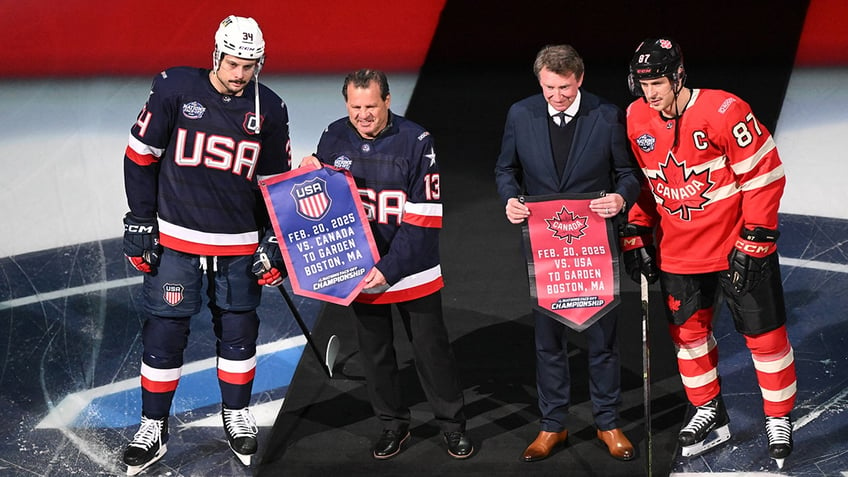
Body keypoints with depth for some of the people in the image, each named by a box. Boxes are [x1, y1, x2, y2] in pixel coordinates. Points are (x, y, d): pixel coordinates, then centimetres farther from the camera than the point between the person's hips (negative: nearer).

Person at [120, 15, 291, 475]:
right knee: (164, 330, 1)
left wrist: (274, 239, 4)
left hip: (239, 244, 2)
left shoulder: (269, 109, -2)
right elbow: (140, 155, -2)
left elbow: (275, 179, 8)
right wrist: (140, 222, -3)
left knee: (238, 329, 10)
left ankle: (236, 413, 31)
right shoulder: (174, 89, -9)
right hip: (175, 238, -2)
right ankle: (153, 427, 16)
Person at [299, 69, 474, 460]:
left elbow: (423, 218, -17)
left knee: (431, 349, 8)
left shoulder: (416, 141, -16)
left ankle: (452, 424, 26)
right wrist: (310, 172, -11)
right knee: (374, 352, 15)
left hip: (412, 270, -3)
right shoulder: (333, 138, -3)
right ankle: (393, 424, 32)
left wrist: (390, 268, -21)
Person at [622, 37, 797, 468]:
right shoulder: (636, 120, -2)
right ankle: (709, 414, 32)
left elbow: (764, 175, -16)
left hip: (739, 249, -5)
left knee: (764, 333, 4)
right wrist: (636, 234, 8)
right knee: (688, 331, 13)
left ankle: (778, 420, 23)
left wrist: (755, 242, -17)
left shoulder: (724, 111, -19)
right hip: (679, 252, 5)